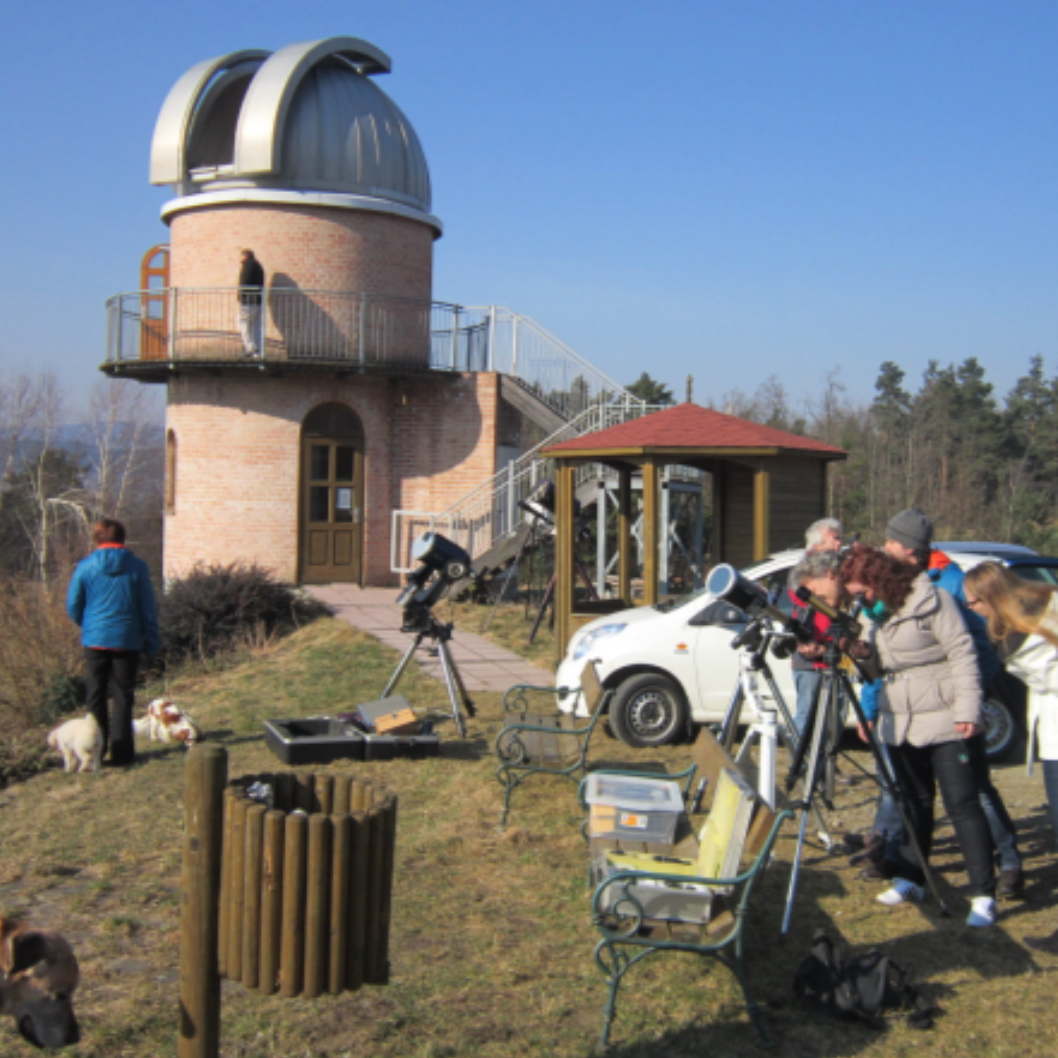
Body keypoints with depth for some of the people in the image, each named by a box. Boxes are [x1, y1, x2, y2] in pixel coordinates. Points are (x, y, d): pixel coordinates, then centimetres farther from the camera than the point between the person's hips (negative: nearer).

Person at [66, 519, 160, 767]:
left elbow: (73, 606, 4)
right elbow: (147, 609, 1)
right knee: (123, 698, 6)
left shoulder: (85, 567, -3)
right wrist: (151, 641, 9)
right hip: (127, 641, 0)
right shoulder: (137, 567, -3)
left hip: (95, 641, 0)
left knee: (96, 697, 10)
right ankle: (121, 752, 6)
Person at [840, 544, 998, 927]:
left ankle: (984, 894, -4)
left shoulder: (930, 600, -10)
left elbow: (962, 653, -14)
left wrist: (967, 710, -19)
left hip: (945, 723, -7)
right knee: (913, 805, 14)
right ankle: (910, 880, 24)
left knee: (963, 805, -7)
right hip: (900, 724, 7)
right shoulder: (875, 613, 12)